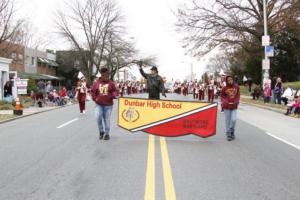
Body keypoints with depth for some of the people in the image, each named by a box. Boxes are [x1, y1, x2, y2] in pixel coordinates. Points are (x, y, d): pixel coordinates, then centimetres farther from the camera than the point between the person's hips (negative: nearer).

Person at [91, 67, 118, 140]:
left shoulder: (111, 83, 1)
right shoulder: (96, 82, 4)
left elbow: (115, 91, 3)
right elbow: (93, 91, 10)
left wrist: (114, 95, -18)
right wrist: (95, 98, -2)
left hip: (108, 104, -1)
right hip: (99, 104, 1)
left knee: (107, 119, 4)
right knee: (98, 117, -10)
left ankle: (107, 134, 16)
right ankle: (101, 131, 12)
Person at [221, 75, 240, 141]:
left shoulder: (236, 87, -1)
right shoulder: (224, 88, -5)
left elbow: (238, 95, 6)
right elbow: (222, 96, 5)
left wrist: (236, 102, -7)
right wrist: (225, 102, -10)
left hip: (234, 106, 1)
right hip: (227, 106, -1)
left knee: (233, 120, -9)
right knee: (228, 121, 4)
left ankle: (232, 132, 15)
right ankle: (228, 134, 15)